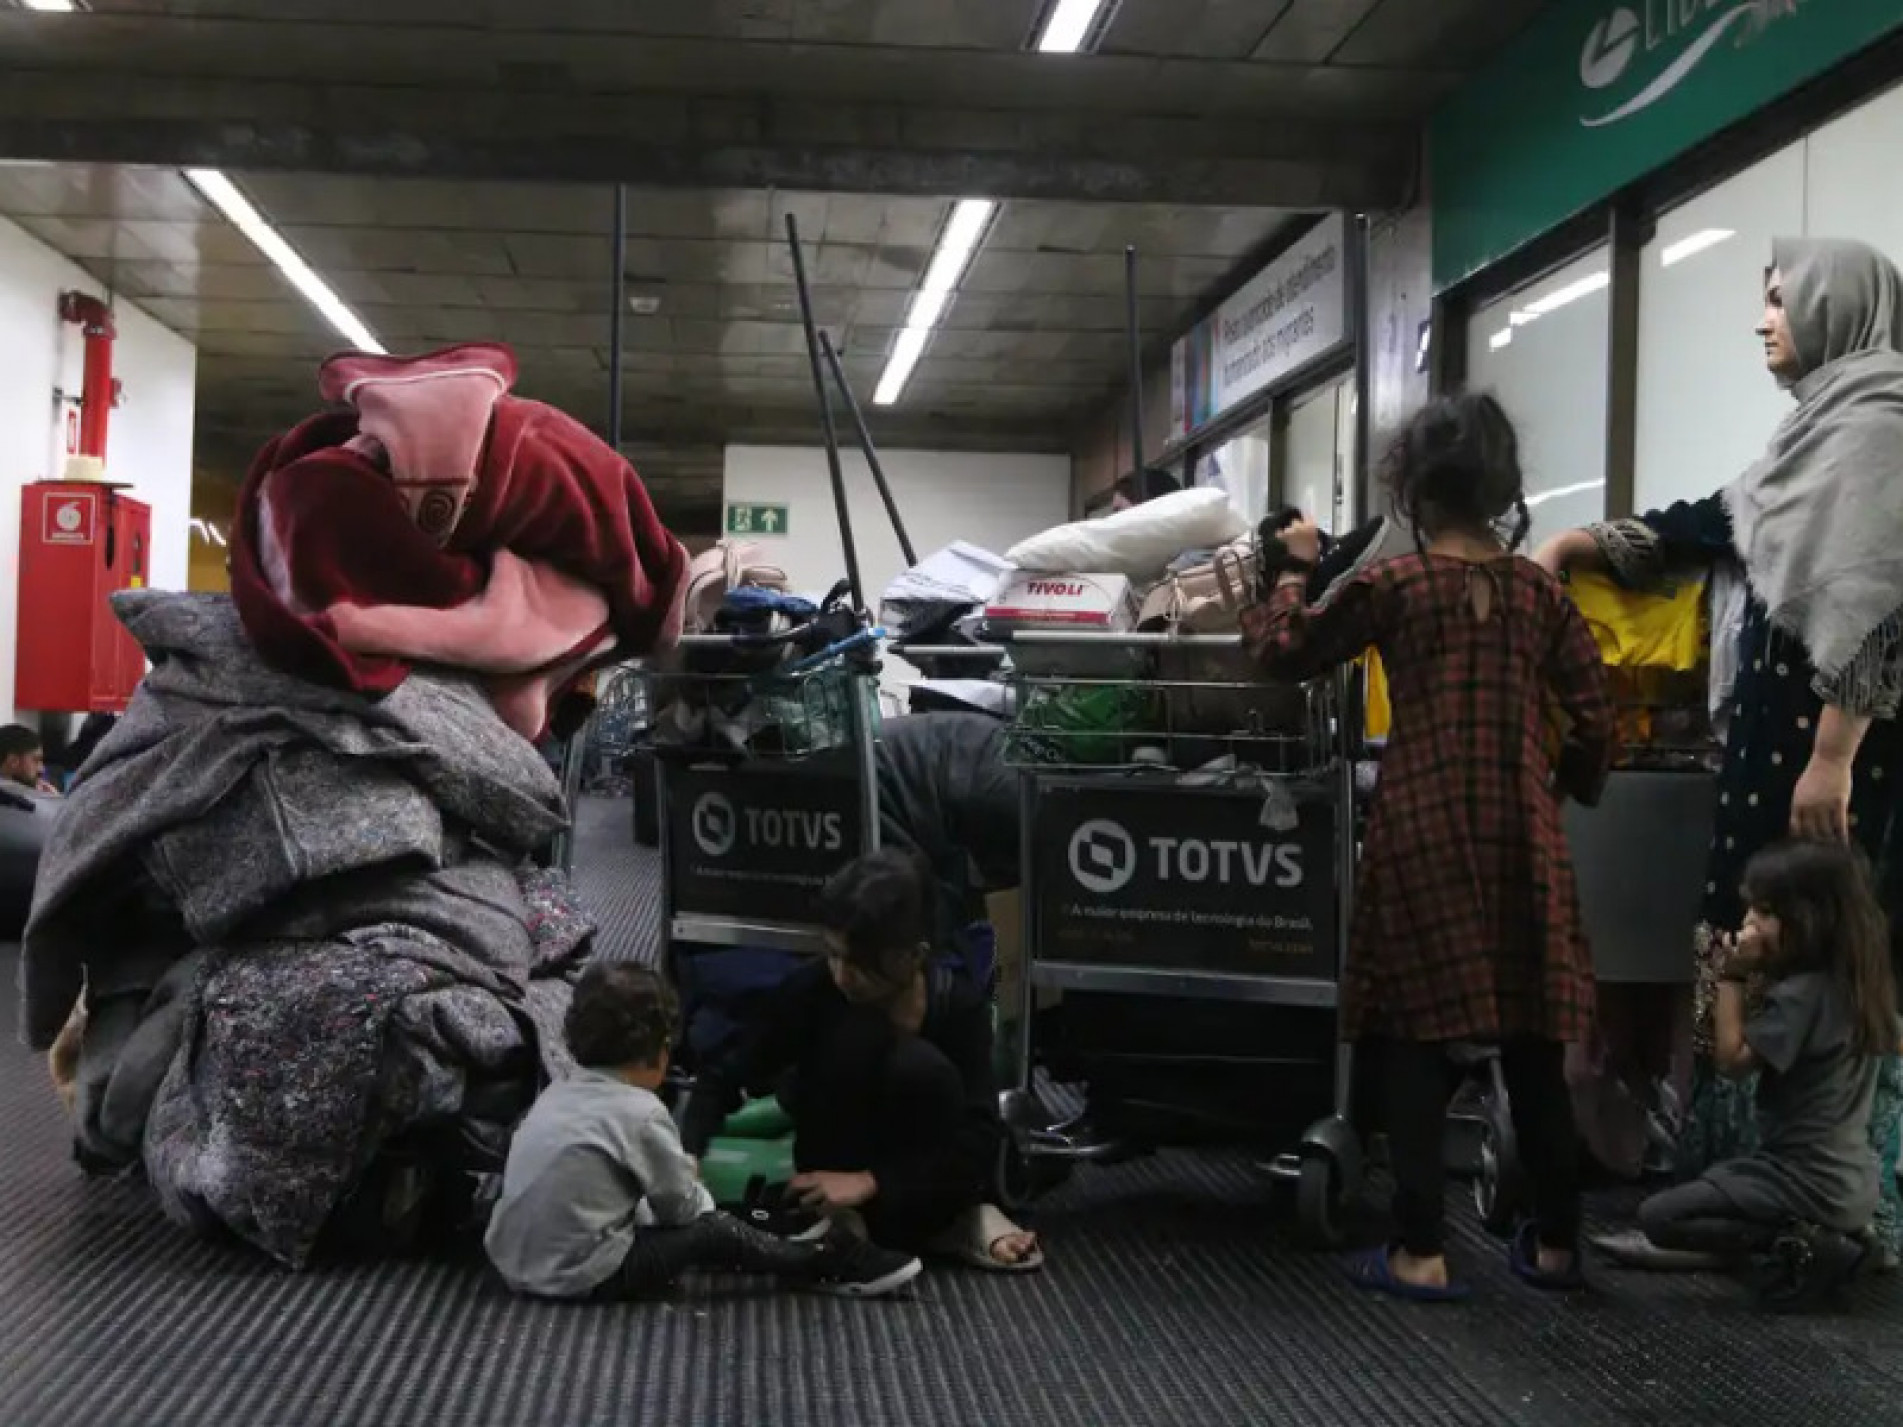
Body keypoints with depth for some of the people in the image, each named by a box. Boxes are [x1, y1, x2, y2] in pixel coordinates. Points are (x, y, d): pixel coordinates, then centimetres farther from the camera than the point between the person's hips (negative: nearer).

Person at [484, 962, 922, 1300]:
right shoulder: (640, 1112, -16)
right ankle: (824, 1266, 14)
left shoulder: (559, 1093, 7)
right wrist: (692, 1184, 16)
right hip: (579, 1277, -8)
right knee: (712, 1231, 1)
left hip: (516, 1259, 8)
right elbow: (684, 1207, -5)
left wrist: (675, 1171, 19)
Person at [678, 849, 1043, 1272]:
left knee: (923, 1068, -33)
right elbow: (725, 1078, -11)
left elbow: (983, 1137, -23)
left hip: (925, 1185, 0)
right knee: (855, 1038, -28)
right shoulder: (812, 990, -17)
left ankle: (950, 1224, -12)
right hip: (836, 1171, 0)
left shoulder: (959, 1001, -18)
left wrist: (871, 1182, -31)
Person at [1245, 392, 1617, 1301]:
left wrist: (1289, 572, 18)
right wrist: (1567, 787, 24)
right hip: (1520, 833, 3)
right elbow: (1593, 717, 6)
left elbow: (1287, 654, 4)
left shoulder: (1390, 585, -5)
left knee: (1419, 1038, 2)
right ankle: (1554, 1243, 20)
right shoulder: (1539, 590, 5)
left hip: (1423, 830, -3)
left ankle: (1422, 1254, 2)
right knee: (1533, 1041, 10)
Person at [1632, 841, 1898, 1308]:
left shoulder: (1801, 994, -23)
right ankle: (1837, 1233, 11)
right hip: (1850, 1180, 9)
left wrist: (1733, 977, -14)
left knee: (1656, 1217, -5)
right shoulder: (1854, 983, 4)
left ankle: (1802, 1244, -10)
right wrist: (1759, 979, 2)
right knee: (1715, 1180, 32)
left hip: (1808, 1183, -9)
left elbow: (1732, 1060, -16)